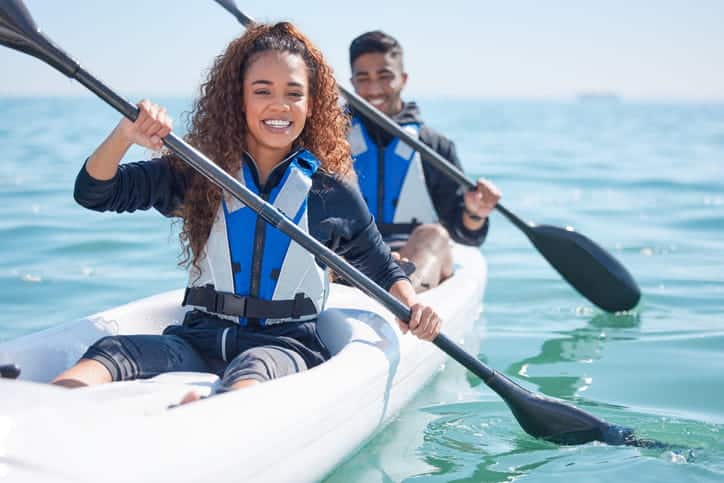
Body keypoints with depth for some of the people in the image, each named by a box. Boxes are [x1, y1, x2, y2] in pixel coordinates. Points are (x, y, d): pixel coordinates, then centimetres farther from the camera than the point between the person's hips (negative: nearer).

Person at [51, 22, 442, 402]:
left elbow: (382, 272, 20)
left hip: (286, 346, -2)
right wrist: (125, 135, -14)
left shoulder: (333, 193, 8)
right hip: (198, 340, 2)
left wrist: (411, 306, -2)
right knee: (111, 353, -30)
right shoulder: (198, 174, 10)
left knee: (251, 371, -39)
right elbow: (94, 192, 5)